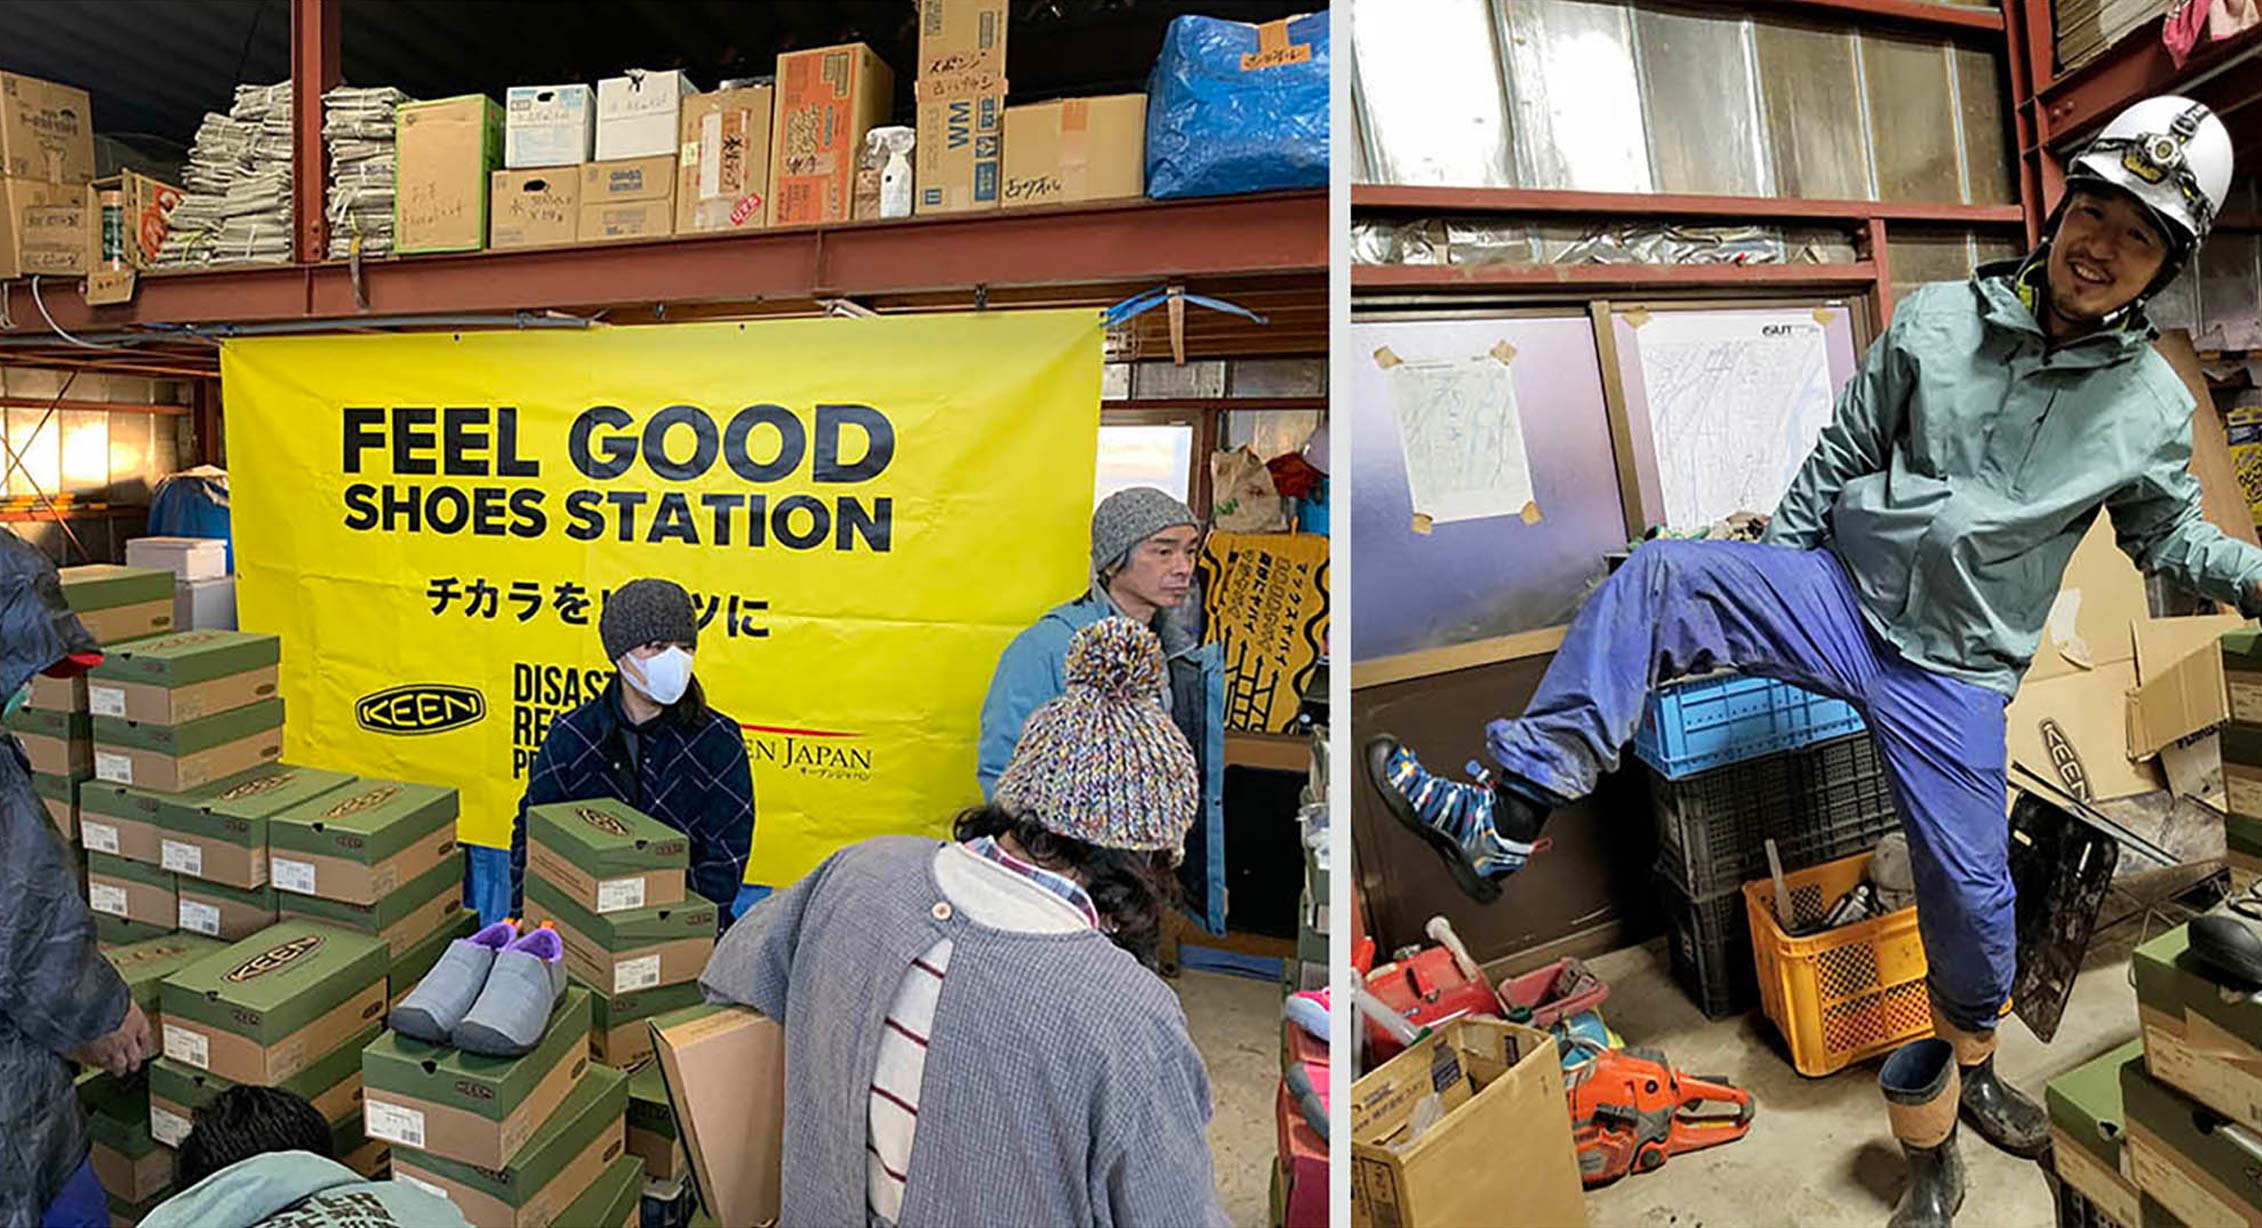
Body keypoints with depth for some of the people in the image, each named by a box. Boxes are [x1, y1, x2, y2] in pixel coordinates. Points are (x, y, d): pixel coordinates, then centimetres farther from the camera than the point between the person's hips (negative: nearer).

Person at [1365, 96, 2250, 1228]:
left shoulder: (2152, 407, 1)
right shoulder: (1937, 320, -1)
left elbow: (2171, 539, 14)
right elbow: (1842, 454, 6)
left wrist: (2253, 572, -8)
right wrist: (1762, 590, 9)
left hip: (1953, 667, 0)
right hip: (1841, 591, 0)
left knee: (1972, 894, 4)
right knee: (1659, 577, -27)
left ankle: (1965, 1073, 38)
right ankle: (1506, 818, -29)